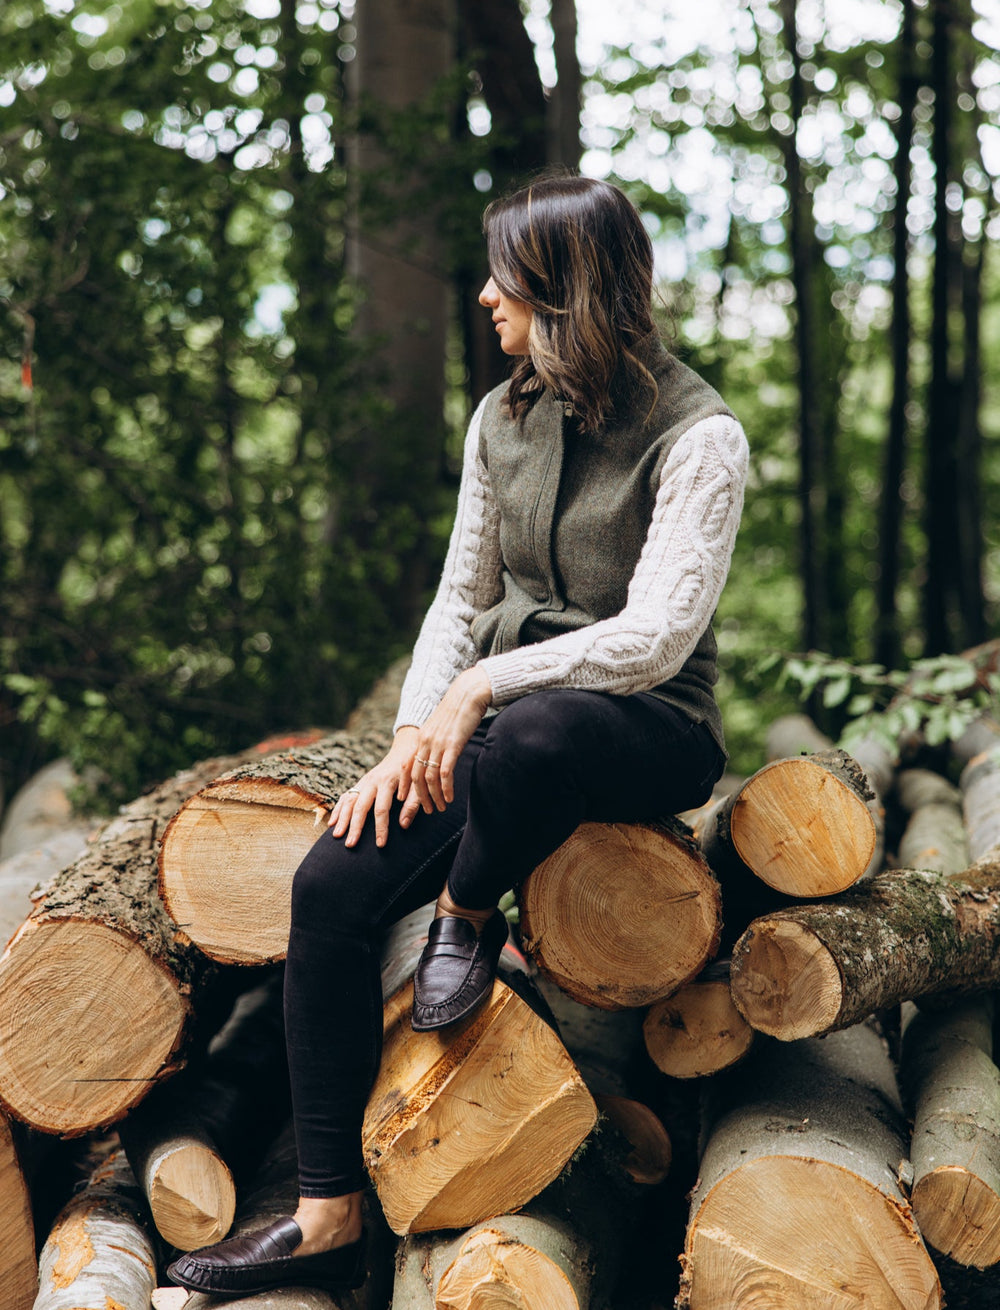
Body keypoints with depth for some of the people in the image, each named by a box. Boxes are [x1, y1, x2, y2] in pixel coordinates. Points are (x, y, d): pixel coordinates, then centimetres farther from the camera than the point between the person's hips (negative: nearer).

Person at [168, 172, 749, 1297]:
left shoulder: (697, 435, -11)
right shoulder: (503, 418, 9)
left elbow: (656, 638, -19)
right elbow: (462, 596, 11)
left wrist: (482, 688, -22)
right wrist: (412, 737, -3)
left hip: (651, 732, -6)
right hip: (496, 725, 6)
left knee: (525, 740, -43)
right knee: (333, 885, -16)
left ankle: (470, 915, -8)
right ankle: (328, 1221, -9)